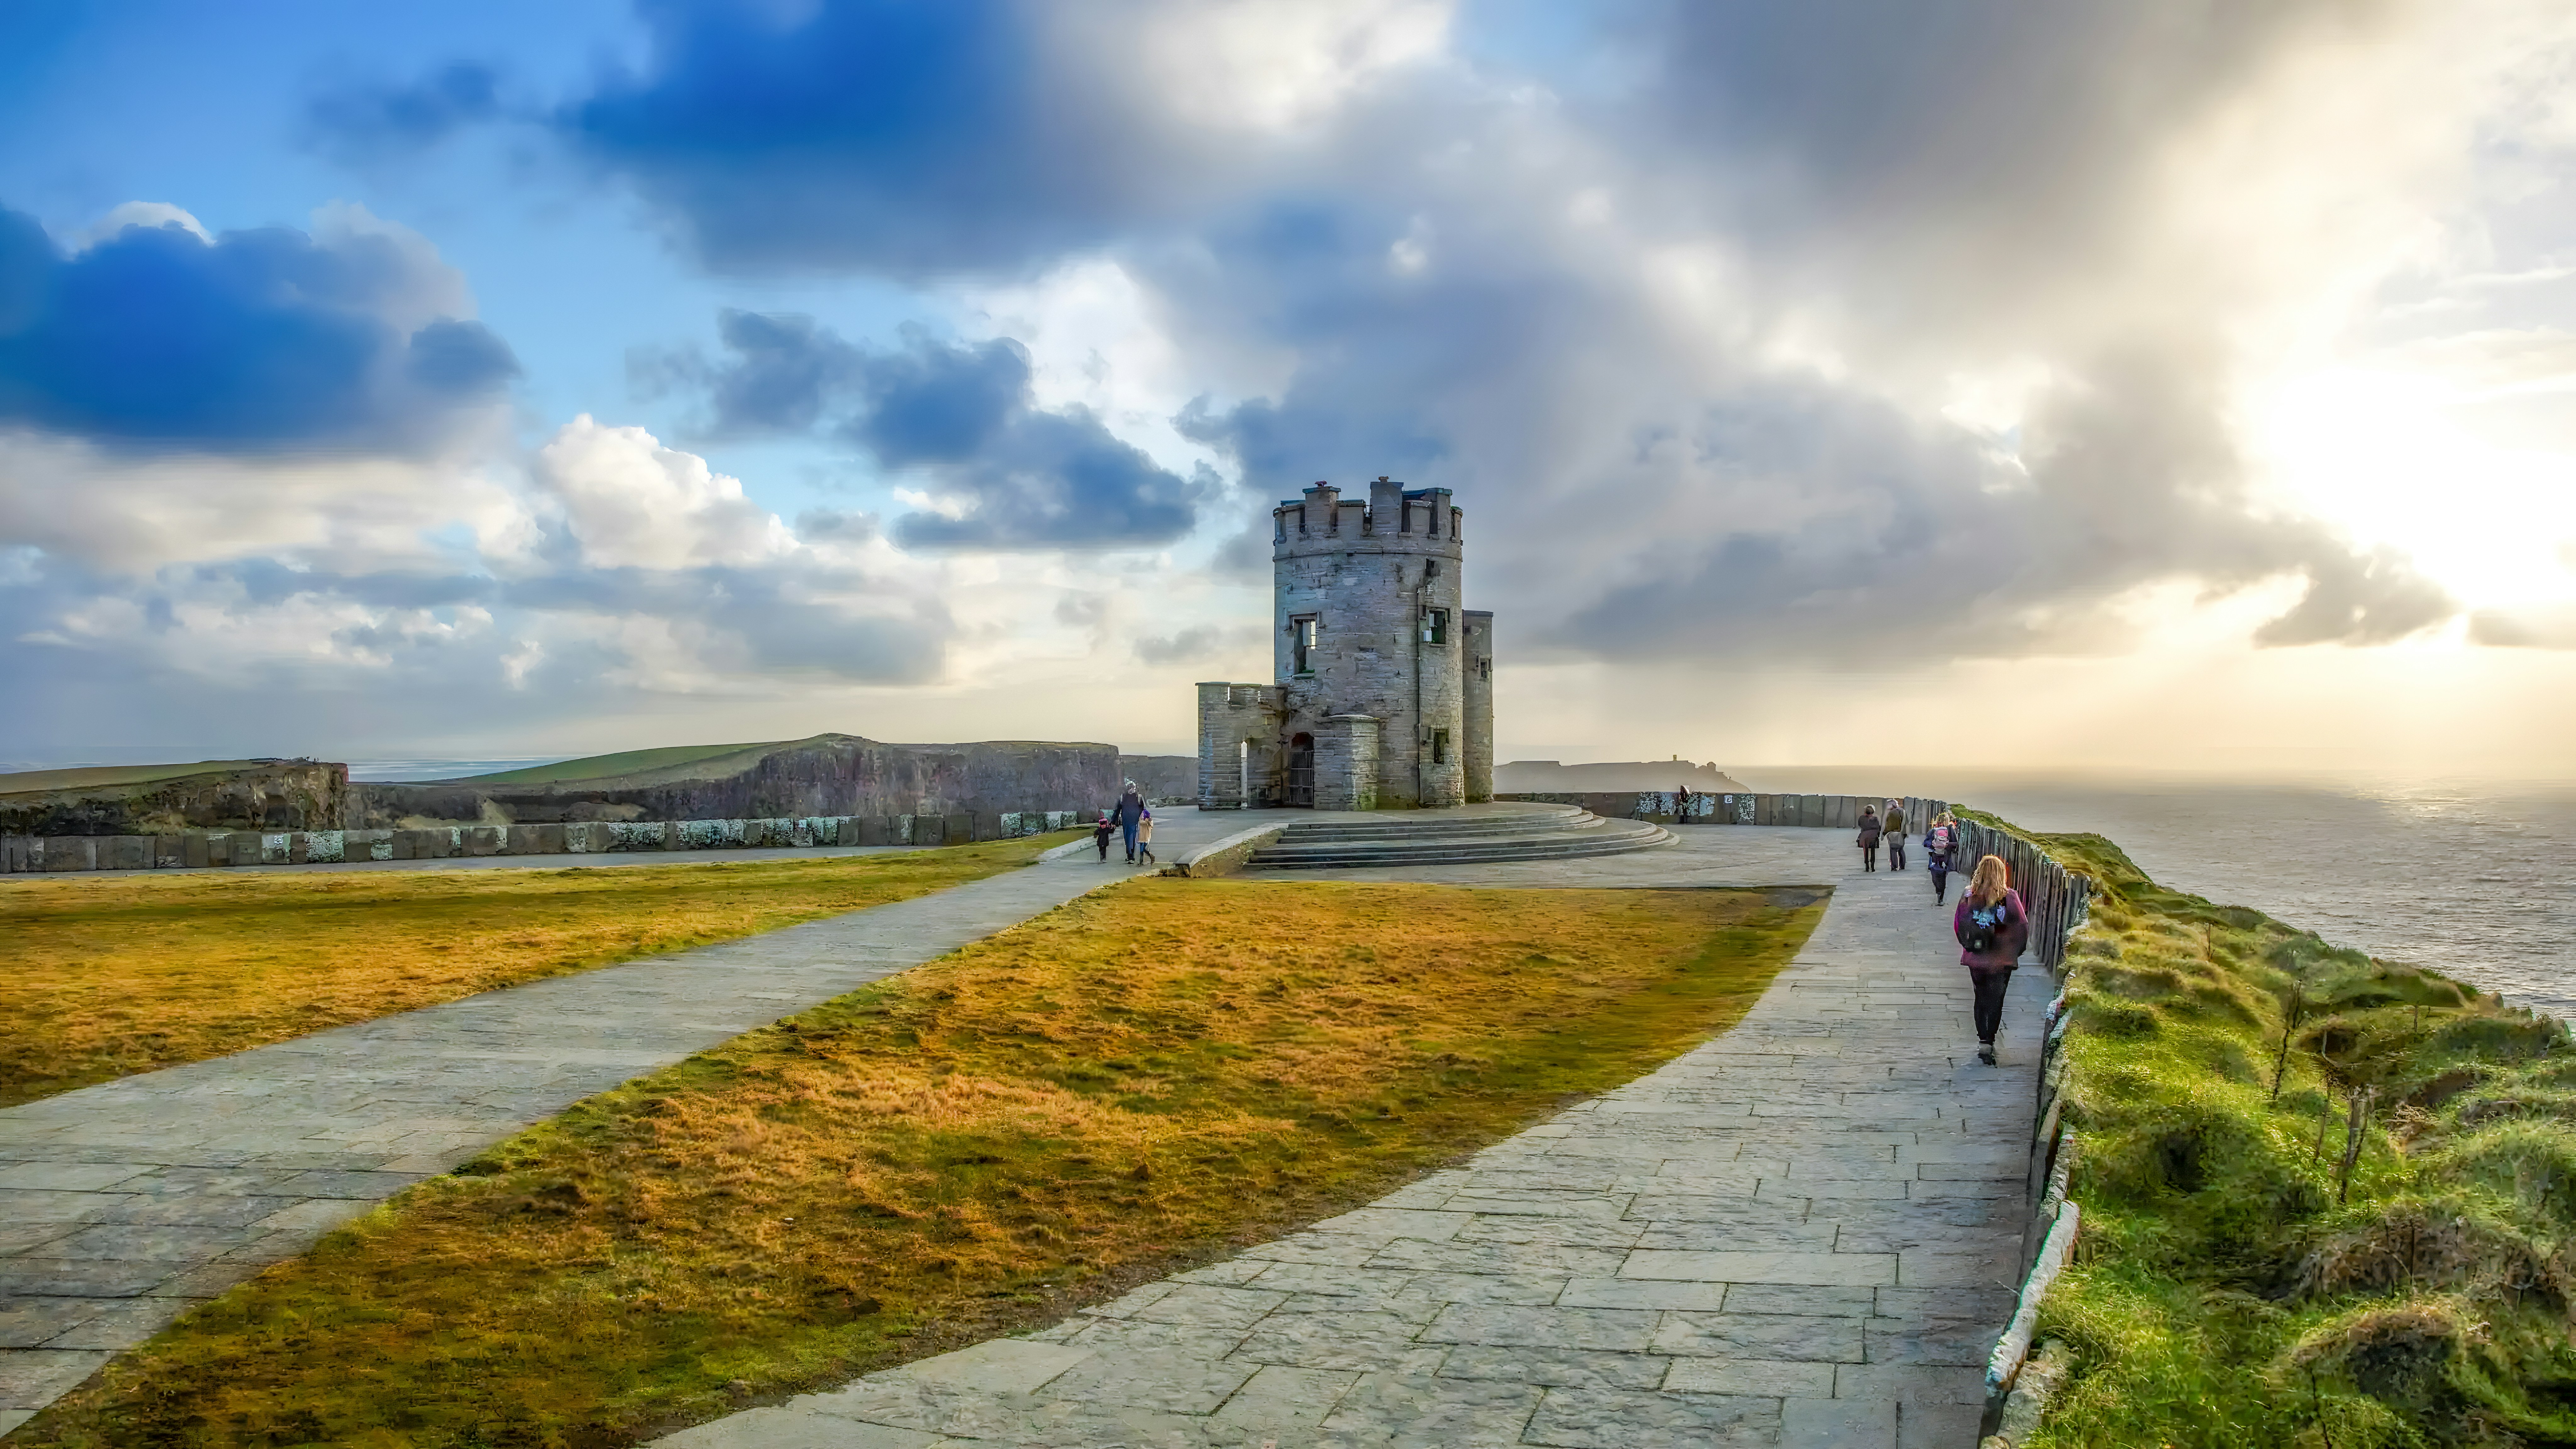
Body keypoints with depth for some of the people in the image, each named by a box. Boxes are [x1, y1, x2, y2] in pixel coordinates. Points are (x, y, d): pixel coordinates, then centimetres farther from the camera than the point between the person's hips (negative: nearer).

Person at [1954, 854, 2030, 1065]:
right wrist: (2016, 951, 8)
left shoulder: (1968, 896, -6)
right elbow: (2022, 927, -8)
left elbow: (1958, 925, 0)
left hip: (1975, 958, 2)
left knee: (1981, 998, 17)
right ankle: (1988, 1044, -4)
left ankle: (1984, 1039, 23)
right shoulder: (2009, 897, -12)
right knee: (1996, 1000, 5)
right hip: (2001, 959, -2)